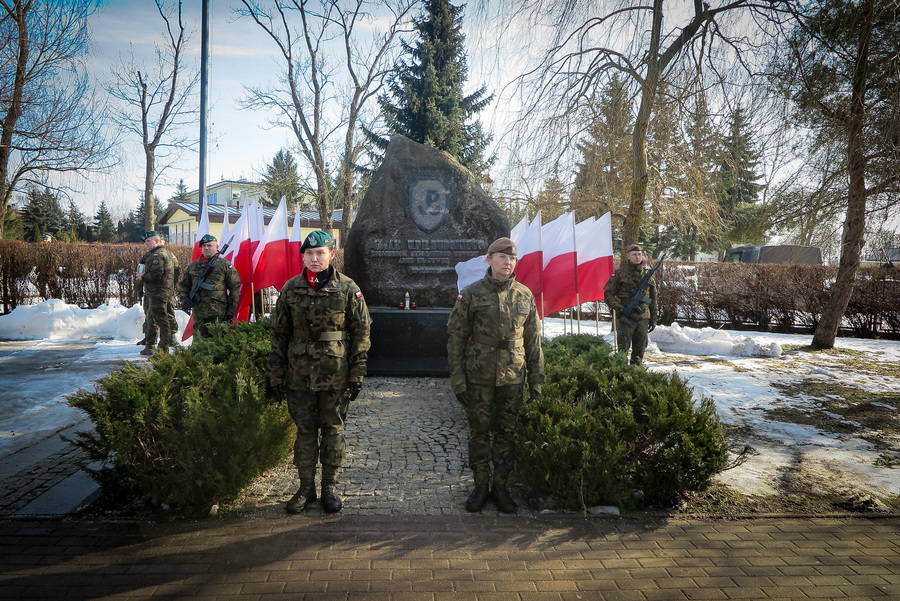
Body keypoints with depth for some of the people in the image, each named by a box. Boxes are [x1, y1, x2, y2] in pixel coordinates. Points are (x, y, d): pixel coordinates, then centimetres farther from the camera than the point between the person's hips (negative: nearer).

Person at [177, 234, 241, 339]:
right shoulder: (193, 266, 16)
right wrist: (184, 298, 3)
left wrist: (231, 311, -4)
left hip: (219, 314, -4)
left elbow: (235, 288, 1)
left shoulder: (225, 265, 2)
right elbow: (183, 285, 25)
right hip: (199, 314, 4)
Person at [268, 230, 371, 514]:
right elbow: (279, 334, 7)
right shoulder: (290, 289, 3)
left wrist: (357, 375, -4)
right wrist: (276, 375, 4)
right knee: (304, 430, 10)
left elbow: (361, 333, -1)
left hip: (336, 375, -2)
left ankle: (330, 486, 22)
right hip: (299, 374, 2)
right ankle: (306, 487, 23)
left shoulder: (348, 289, -3)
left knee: (333, 429, 8)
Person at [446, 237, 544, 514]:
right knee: (479, 431, 8)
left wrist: (536, 380, 6)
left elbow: (533, 340, 9)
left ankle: (501, 485, 24)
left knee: (507, 432, 9)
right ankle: (481, 485, 23)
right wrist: (457, 379, -8)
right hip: (478, 377, -2)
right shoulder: (471, 294, -3)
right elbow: (456, 337, -3)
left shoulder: (525, 295, 5)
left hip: (513, 378, 2)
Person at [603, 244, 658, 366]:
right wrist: (619, 307, -15)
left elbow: (653, 298, 17)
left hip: (643, 318, 4)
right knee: (623, 349, -3)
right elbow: (608, 294, -1)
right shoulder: (620, 273, 0)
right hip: (625, 318, -4)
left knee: (639, 350, 10)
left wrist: (653, 319, 13)